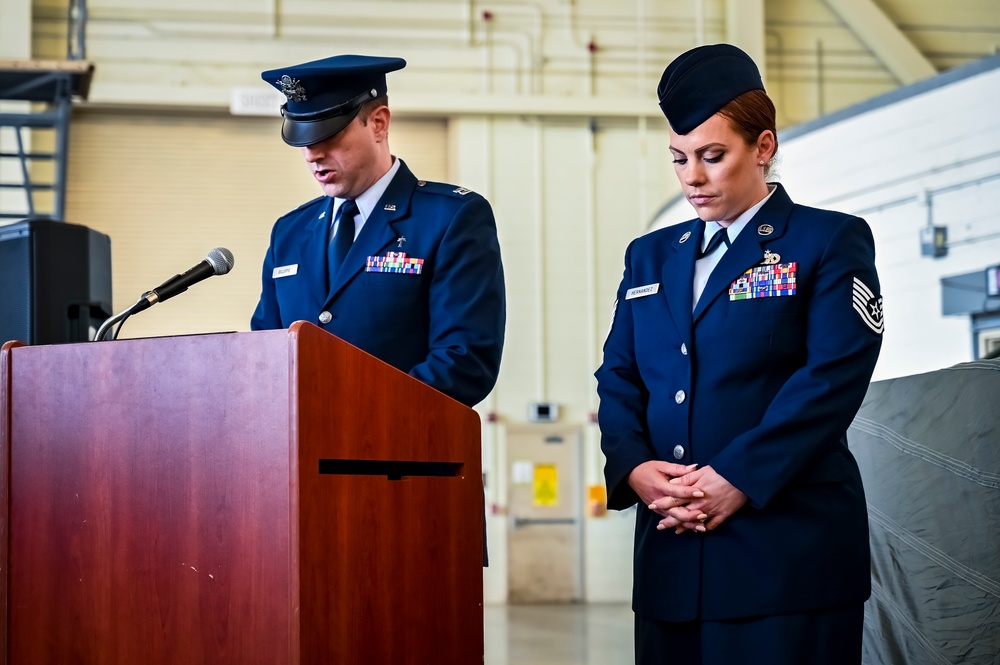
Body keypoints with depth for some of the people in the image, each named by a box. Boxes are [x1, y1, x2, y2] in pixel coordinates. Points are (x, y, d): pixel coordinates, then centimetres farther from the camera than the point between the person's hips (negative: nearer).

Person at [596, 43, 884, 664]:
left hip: (788, 550, -4)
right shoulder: (650, 256, 19)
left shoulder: (830, 242, 2)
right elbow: (618, 378, 12)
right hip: (671, 550, 5)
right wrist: (633, 467, -8)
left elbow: (834, 376, -9)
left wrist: (737, 479, -17)